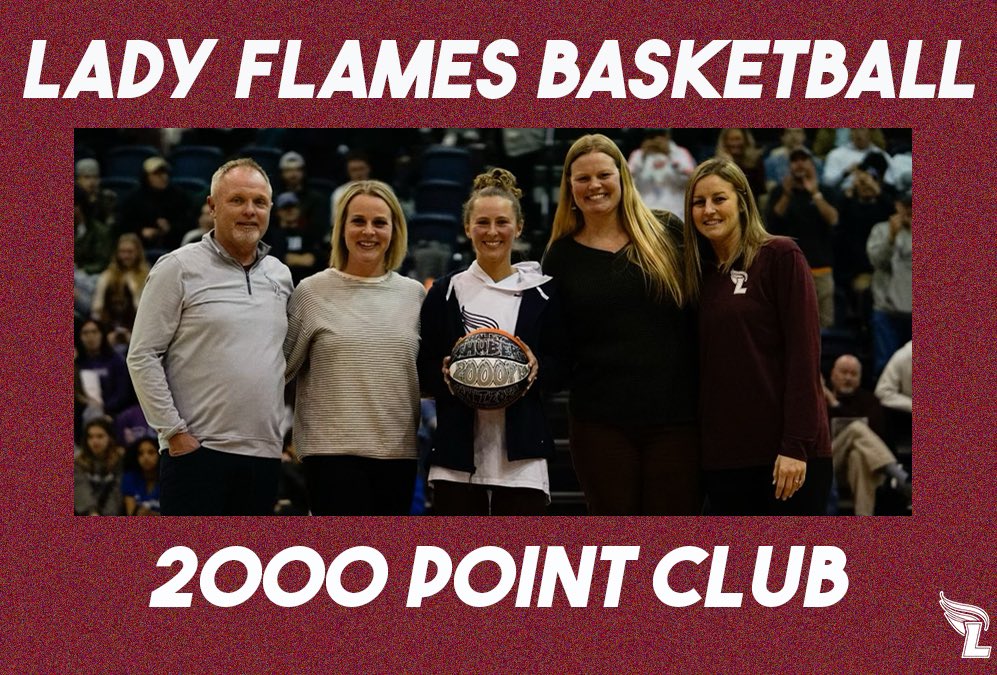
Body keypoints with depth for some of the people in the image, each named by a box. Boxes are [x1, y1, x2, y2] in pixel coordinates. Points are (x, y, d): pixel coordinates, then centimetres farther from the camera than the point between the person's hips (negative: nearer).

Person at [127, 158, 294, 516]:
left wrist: (282, 429, 13)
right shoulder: (179, 268, -3)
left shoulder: (280, 275, 14)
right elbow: (142, 357, -6)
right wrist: (175, 432, -10)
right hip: (197, 450, -5)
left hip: (265, 454, 5)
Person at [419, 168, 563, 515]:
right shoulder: (444, 293, 7)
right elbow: (423, 373, 8)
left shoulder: (541, 293, 7)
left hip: (521, 456, 0)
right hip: (458, 454, 1)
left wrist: (539, 367, -12)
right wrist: (445, 373, -13)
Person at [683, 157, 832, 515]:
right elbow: (705, 366, 14)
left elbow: (803, 353, -10)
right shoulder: (702, 273, 14)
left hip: (788, 455, -5)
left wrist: (796, 445, -16)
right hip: (723, 456, 5)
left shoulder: (781, 256, -3)